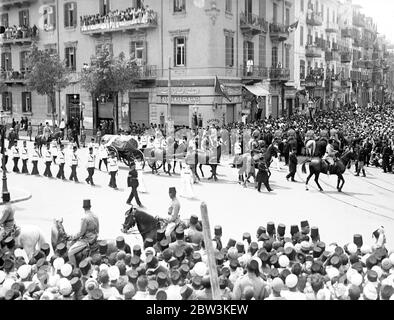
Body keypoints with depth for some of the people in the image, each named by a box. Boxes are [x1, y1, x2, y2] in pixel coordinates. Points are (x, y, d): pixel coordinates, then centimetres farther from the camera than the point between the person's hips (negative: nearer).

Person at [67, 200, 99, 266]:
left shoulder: (84, 218, -21)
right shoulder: (96, 216, 4)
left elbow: (81, 232, -19)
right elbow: (97, 230, 12)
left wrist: (74, 237, -4)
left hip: (86, 240, -9)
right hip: (94, 239, 9)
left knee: (70, 252, -8)